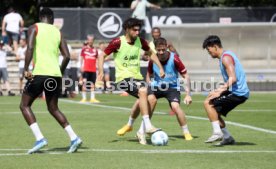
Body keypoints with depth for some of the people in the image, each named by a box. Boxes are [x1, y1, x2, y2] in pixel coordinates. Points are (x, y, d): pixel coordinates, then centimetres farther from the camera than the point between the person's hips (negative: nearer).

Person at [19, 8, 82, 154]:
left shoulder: (34, 28, 5)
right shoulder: (58, 32, 17)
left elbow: (30, 48, -13)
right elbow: (67, 56, 9)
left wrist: (26, 69, -15)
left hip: (40, 73, -5)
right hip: (55, 74, 5)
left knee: (25, 105, 9)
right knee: (53, 108, 20)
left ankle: (39, 138, -7)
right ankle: (73, 137, 6)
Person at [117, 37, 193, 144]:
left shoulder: (174, 59, -22)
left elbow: (186, 76, -16)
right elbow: (149, 75, 9)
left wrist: (188, 95, -20)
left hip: (172, 87, -3)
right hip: (156, 86, 3)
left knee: (175, 106, -29)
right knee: (139, 102, -9)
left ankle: (186, 133, -12)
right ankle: (129, 125, 17)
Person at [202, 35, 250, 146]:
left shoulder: (226, 57, -13)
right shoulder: (226, 55, 18)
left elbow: (233, 78, -24)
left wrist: (219, 91, -23)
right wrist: (220, 90, 15)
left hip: (238, 93, -10)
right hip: (240, 92, 10)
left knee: (208, 103, -13)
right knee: (214, 112, 14)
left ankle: (217, 132, -16)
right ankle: (227, 137, 17)